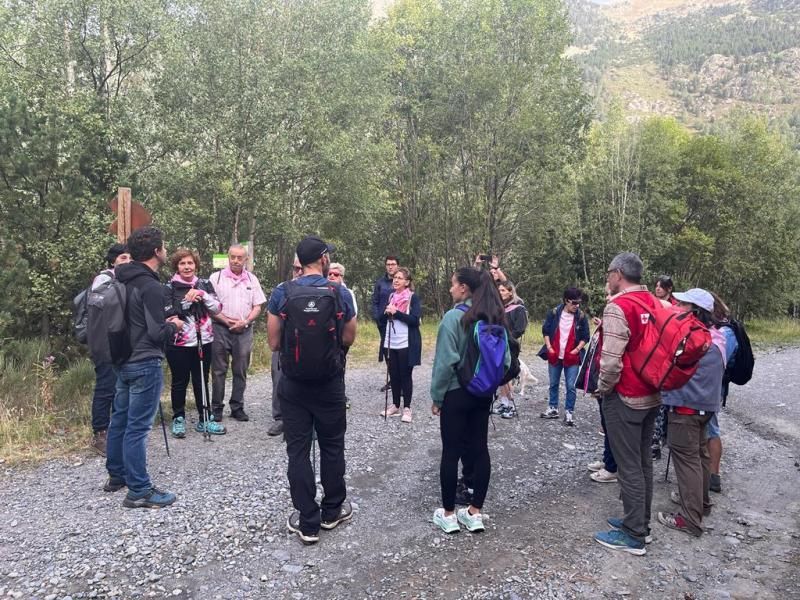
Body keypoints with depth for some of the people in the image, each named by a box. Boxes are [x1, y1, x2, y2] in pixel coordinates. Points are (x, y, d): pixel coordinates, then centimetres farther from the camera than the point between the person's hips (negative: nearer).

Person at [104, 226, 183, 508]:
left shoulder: (124, 281, 9)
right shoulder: (151, 286, -19)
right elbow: (157, 333, -20)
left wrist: (162, 323, 13)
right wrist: (174, 326, -1)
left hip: (123, 360, 10)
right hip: (145, 364, -10)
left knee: (120, 419, 19)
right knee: (137, 427, -4)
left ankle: (116, 475, 33)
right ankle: (139, 491, 4)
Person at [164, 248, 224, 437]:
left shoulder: (204, 285, 7)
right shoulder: (169, 288, -3)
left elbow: (217, 309, -1)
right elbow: (168, 314, -13)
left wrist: (203, 295, -15)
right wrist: (187, 300, -20)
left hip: (203, 341, 3)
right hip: (178, 343, -3)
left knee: (202, 381, 11)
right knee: (180, 382, 8)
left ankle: (204, 420, 21)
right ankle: (178, 419, 23)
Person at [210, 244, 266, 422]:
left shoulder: (252, 279, 9)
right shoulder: (216, 277, 2)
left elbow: (257, 307, 8)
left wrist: (244, 322, -8)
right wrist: (226, 320, -12)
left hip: (244, 330, 2)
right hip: (221, 329, -2)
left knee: (241, 371, 6)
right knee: (218, 371, 2)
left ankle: (237, 407, 16)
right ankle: (216, 407, 12)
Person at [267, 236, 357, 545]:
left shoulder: (281, 293, -7)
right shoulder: (340, 294, -8)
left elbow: (274, 343, -4)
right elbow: (348, 339, 1)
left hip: (293, 384, 0)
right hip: (330, 383, 0)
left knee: (298, 450, 8)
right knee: (332, 446, 17)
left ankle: (307, 522, 14)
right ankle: (332, 511, 31)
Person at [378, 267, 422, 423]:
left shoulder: (413, 297, -6)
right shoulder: (391, 296, 11)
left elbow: (415, 320, -16)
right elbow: (383, 319, 15)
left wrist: (396, 312, -20)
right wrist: (386, 313, -7)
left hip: (406, 344, -5)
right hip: (391, 343, 5)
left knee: (405, 375, 2)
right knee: (393, 375, 11)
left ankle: (407, 408, 11)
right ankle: (395, 405, 22)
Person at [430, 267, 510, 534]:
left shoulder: (454, 317, -17)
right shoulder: (496, 319, 2)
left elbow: (445, 361, -17)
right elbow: (506, 359, 5)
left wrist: (436, 395, -7)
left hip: (456, 393, -6)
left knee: (451, 452, 5)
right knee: (479, 448, 11)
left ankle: (449, 515, 16)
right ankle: (475, 512, 20)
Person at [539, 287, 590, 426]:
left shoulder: (581, 316, -4)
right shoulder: (554, 313, -4)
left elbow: (585, 337, 2)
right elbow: (545, 330, 4)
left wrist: (577, 349, -9)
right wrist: (549, 347, -4)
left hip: (572, 358, -1)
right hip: (554, 356, 2)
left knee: (571, 386, -1)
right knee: (553, 384, 13)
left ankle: (569, 412, 9)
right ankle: (553, 409, 26)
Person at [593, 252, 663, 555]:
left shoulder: (618, 307, -19)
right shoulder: (655, 304, 6)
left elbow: (611, 360, -24)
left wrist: (602, 388, -8)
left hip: (625, 397, -8)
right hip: (652, 395, 8)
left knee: (629, 466, 0)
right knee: (643, 461, 17)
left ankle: (634, 536, 10)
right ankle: (640, 522, 30)